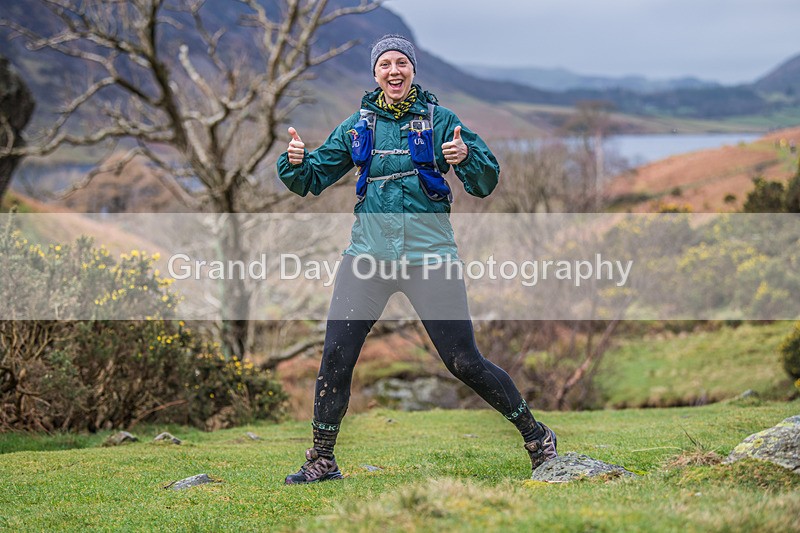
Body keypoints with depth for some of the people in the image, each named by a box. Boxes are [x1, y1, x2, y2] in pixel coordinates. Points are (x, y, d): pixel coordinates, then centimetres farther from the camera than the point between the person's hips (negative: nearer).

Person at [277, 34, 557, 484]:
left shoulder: (439, 120, 1)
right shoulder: (358, 126, 10)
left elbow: (486, 185, -2)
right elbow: (313, 180, 15)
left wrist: (466, 157, -23)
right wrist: (296, 162, -7)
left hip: (429, 256, -3)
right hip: (368, 256, 3)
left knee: (465, 363, -3)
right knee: (335, 358, -4)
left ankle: (537, 437, 15)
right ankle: (322, 461, 10)